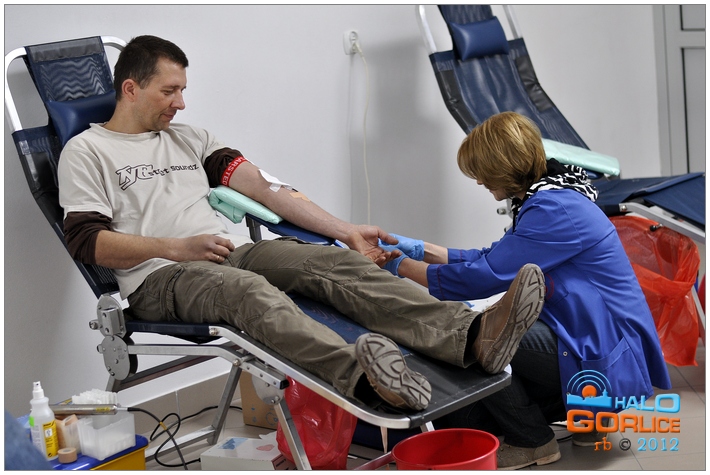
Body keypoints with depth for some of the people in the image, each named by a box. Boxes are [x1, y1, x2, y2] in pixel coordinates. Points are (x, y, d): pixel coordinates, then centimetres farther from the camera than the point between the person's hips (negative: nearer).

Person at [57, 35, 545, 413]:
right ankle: (358, 371, -67)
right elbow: (86, 241, -3)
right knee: (247, 289, -38)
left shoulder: (189, 138, 25)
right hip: (159, 279, -5)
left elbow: (265, 187, 17)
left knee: (334, 262, -22)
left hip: (231, 251, 5)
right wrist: (176, 248, -14)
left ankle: (473, 335, -43)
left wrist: (346, 231, 10)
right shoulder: (87, 151, 9)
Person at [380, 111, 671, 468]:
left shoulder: (555, 210, -22)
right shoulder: (547, 196, 10)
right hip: (588, 342, 10)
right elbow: (493, 260, 17)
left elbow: (483, 277, -23)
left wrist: (404, 266, -9)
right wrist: (421, 249, 13)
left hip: (607, 363, -10)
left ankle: (534, 442, -4)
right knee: (458, 419, 5)